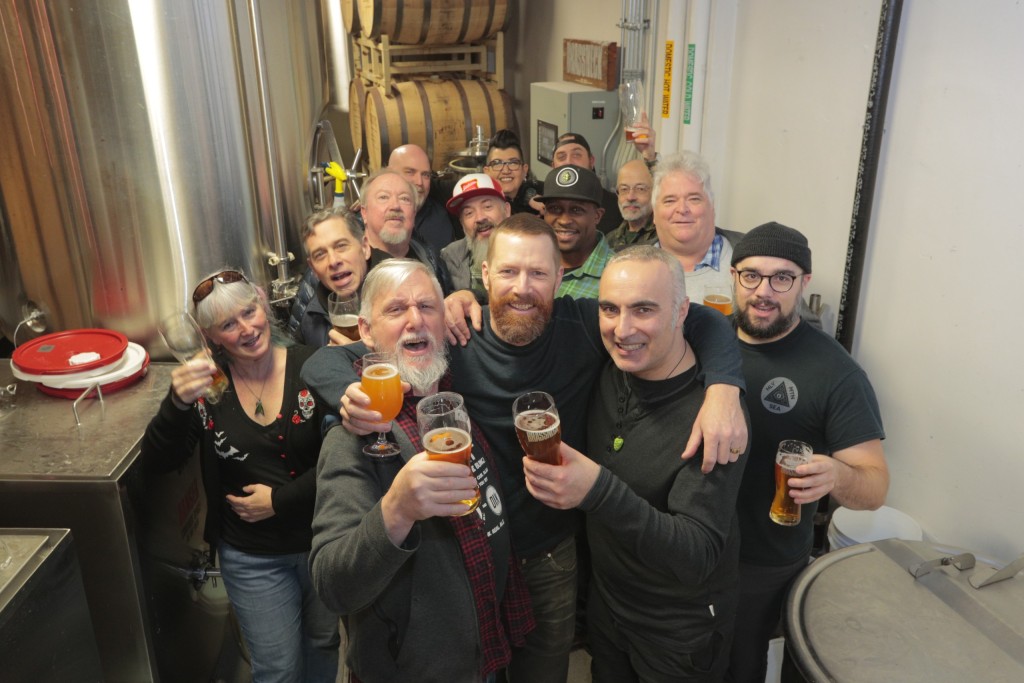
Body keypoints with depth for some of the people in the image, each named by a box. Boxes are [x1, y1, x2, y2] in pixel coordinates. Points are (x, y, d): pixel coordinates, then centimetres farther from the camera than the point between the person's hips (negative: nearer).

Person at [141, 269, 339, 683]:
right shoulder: (205, 380, -8)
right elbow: (158, 462, -14)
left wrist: (279, 501, -17)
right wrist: (179, 403, -30)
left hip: (323, 540, 0)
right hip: (252, 558, 1)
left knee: (324, 641, 24)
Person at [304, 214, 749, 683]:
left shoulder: (583, 326, -15)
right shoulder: (452, 340, -18)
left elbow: (701, 321, -10)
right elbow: (324, 361, -17)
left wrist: (723, 386, -31)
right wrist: (351, 392, -41)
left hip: (552, 558, 1)